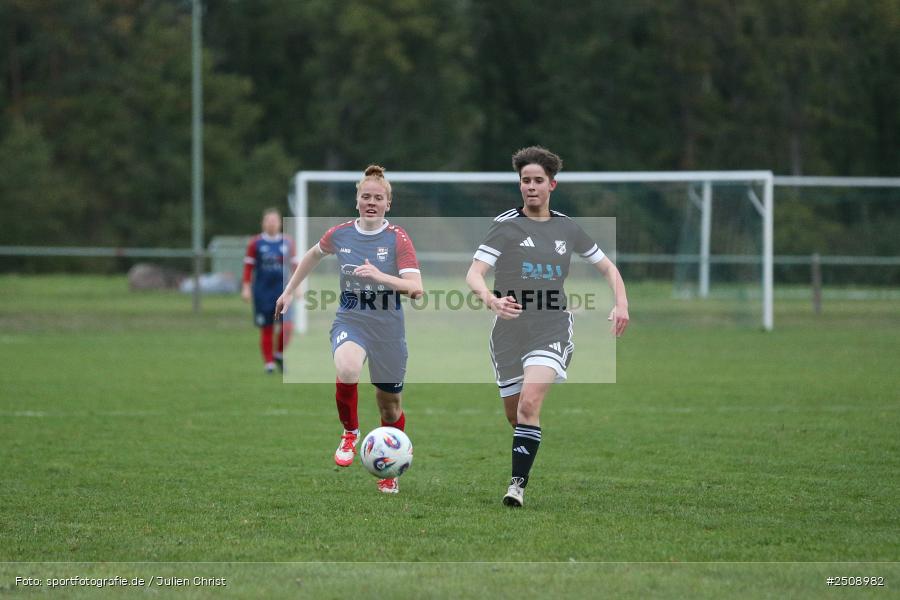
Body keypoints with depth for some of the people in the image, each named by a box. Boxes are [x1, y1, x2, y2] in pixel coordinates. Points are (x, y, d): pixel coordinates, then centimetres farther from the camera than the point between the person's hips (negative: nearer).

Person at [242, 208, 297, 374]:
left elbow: (295, 265, 12)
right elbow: (248, 266, 4)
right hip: (262, 291, -1)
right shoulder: (255, 243, 1)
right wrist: (246, 288, 0)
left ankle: (279, 354, 10)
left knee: (286, 325, -14)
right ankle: (269, 362, 12)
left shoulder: (287, 243, 6)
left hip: (282, 290, 1)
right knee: (266, 329, 0)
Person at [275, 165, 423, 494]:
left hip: (388, 328, 0)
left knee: (390, 406, 9)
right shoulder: (340, 234, -2)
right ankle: (350, 433, -6)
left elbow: (415, 288, -20)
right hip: (349, 320, 0)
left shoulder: (397, 238, -10)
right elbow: (314, 254, 21)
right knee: (347, 371, -33)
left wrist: (380, 276, -34)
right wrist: (289, 291, 23)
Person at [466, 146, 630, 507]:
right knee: (514, 415, 9)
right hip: (509, 331, 0)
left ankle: (518, 484, -22)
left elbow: (607, 267, 20)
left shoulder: (567, 229, 7)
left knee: (529, 402, -23)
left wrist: (621, 304, 2)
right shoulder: (506, 226, -3)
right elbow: (474, 274, -14)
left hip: (552, 332, 0)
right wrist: (491, 299, -35)